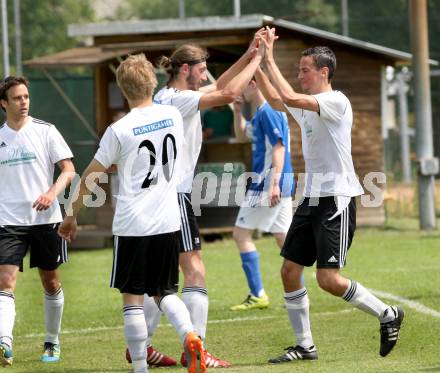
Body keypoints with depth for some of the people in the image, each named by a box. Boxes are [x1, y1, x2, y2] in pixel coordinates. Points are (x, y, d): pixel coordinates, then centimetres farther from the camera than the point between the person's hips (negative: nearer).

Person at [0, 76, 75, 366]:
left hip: (45, 219, -1)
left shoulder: (45, 131, 0)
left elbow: (68, 170, -2)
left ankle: (53, 343, 25)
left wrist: (52, 193, -20)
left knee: (51, 282, 9)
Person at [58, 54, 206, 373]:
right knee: (165, 292, 14)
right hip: (169, 222, 4)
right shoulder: (173, 115, 3)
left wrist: (71, 215, 10)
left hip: (133, 226, -4)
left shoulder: (120, 130, -11)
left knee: (132, 298, 4)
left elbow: (91, 176, -2)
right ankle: (189, 336, -12)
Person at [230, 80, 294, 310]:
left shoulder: (268, 112, -13)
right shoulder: (260, 113, 17)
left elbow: (279, 147, -20)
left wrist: (274, 183, -26)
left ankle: (257, 295, -7)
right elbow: (241, 136, 31)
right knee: (283, 238, 10)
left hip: (268, 182, -10)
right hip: (283, 184, 10)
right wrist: (237, 110, 17)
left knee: (241, 233, -4)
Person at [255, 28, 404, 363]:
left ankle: (387, 314, 4)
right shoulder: (307, 105, 13)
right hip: (312, 198, 9)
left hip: (337, 200, -9)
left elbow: (290, 98, -26)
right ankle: (305, 345, 11)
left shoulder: (337, 102, -14)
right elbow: (276, 100, 27)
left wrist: (270, 58, -18)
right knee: (290, 271, 3)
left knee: (328, 279, -14)